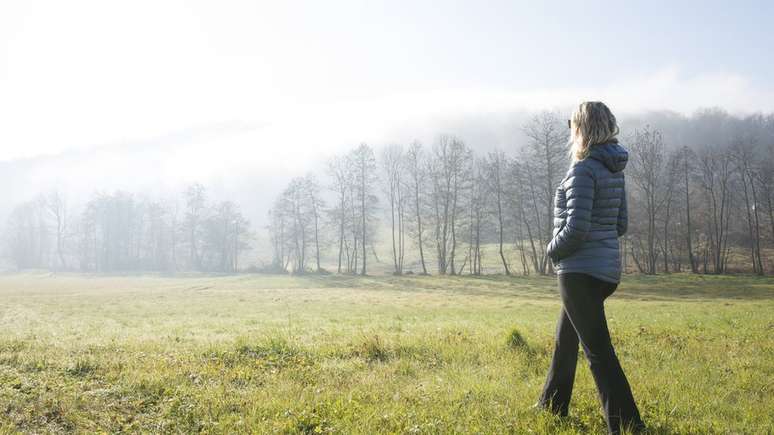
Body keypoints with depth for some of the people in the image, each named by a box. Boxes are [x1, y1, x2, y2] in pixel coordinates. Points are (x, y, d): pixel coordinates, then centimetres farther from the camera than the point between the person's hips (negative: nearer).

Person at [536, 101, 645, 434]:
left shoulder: (583, 170, -17)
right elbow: (620, 225, 14)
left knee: (598, 350, -4)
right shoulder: (614, 170, 8)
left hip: (580, 272, -9)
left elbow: (576, 228, -22)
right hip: (607, 269, 10)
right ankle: (552, 405, 39)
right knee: (565, 338, 24)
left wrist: (553, 249, -4)